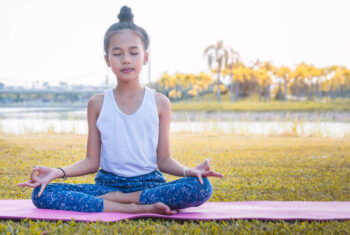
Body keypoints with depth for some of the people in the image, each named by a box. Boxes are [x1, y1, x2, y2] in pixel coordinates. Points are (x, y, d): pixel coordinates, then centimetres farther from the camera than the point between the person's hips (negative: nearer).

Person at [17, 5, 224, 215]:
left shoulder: (159, 103, 4)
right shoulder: (98, 103, 6)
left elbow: (164, 160, 5)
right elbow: (92, 162, 6)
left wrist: (189, 171, -17)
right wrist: (57, 172, -12)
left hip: (149, 183, 0)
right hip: (107, 182, 1)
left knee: (202, 187, -31)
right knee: (42, 194, -25)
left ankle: (113, 198, -21)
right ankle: (138, 208, -27)